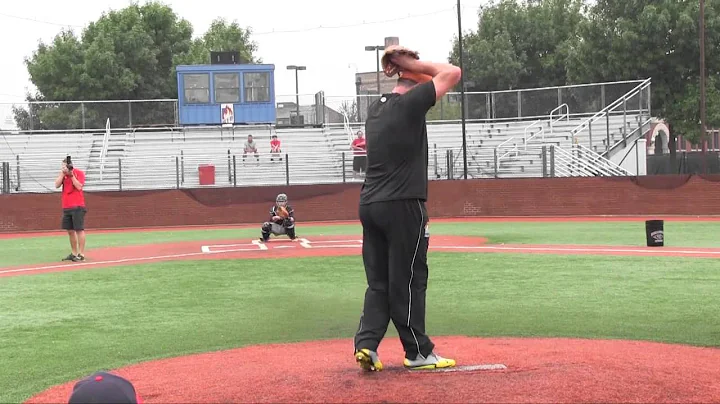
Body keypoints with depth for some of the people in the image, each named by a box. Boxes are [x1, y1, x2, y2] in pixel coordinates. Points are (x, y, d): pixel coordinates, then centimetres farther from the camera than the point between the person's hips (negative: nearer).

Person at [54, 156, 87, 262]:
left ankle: (81, 254, -8)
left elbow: (79, 186, -15)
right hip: (66, 207, 7)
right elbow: (57, 185, 2)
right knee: (70, 231, 9)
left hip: (77, 207, -7)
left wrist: (71, 174, -15)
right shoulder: (63, 174, 14)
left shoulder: (79, 172, -4)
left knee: (79, 229, -8)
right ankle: (74, 253, 17)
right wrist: (63, 173, -5)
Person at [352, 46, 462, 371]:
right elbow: (452, 73, -3)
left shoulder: (376, 108, 14)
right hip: (402, 205, -7)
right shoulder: (410, 103, -9)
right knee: (408, 281, 1)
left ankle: (366, 343, 0)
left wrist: (406, 70, 19)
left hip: (369, 205, 7)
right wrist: (413, 64, 4)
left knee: (378, 281, 11)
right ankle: (418, 352, 9)